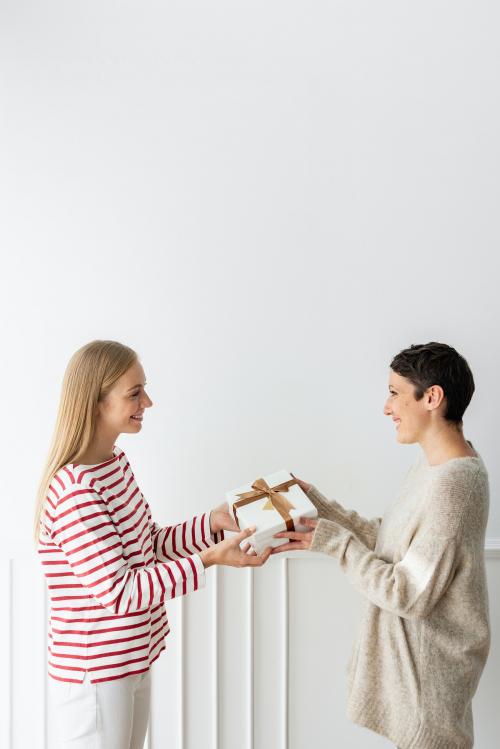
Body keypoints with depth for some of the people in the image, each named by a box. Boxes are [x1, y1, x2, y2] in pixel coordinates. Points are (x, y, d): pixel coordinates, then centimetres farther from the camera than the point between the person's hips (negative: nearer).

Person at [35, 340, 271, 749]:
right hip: (95, 679, -9)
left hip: (134, 663, 9)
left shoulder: (116, 462, 3)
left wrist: (213, 522, -3)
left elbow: (151, 543, 10)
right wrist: (208, 559, -27)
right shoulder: (75, 489, -25)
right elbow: (117, 592, -25)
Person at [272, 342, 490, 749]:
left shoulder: (454, 484, -28)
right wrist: (320, 506, 1)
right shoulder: (434, 462, 3)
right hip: (412, 643, 9)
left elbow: (409, 594, -25)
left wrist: (333, 541, -20)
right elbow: (386, 540, 7)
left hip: (430, 660, -9)